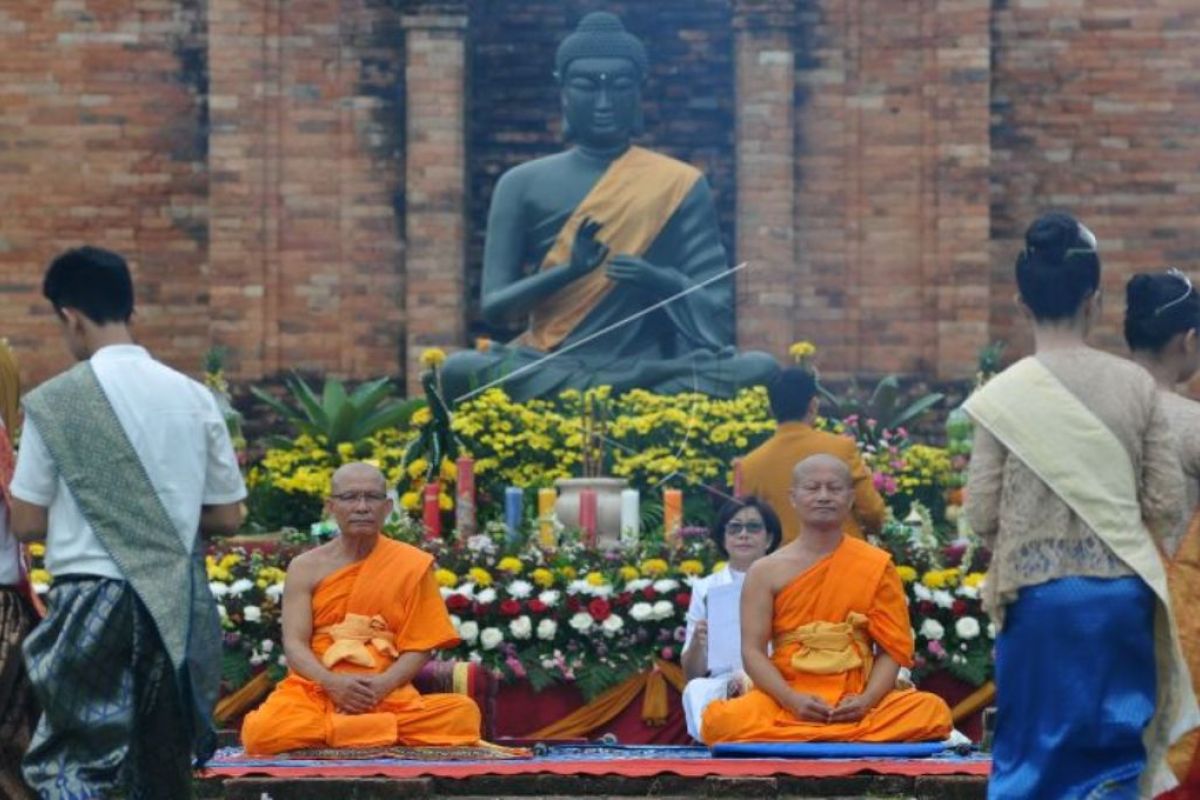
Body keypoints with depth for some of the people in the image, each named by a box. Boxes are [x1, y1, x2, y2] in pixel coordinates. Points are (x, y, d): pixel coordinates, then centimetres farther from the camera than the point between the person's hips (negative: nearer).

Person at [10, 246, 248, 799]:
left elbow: (27, 523, -3)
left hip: (93, 599, -4)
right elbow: (228, 518, 9)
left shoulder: (55, 401, -6)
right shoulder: (194, 398, 5)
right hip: (178, 605, 4)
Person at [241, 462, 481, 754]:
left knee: (463, 713, -29)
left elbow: (419, 647, 2)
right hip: (315, 690, 0)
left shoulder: (411, 565, 6)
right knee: (261, 732, -33)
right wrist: (332, 682, -20)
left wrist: (382, 685, -16)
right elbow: (295, 644, 0)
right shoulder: (306, 567, 7)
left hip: (388, 696, 0)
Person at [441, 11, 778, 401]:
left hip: (649, 372, 0)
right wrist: (569, 270, -16)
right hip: (548, 370, 0)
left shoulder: (679, 185, 7)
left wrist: (663, 283, -19)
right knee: (460, 370, -32)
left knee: (761, 370, -28)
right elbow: (493, 307, 3)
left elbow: (717, 312, 3)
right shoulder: (523, 185, 7)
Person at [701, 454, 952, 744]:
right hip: (785, 702, -1)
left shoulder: (877, 566, 9)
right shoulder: (766, 571, 7)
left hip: (856, 706, 1)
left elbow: (892, 648, 6)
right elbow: (753, 651, 0)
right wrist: (792, 700, -17)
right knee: (722, 721, -33)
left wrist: (867, 700, -14)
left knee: (933, 711, -29)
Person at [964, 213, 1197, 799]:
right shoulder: (1136, 386, -3)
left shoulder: (1002, 395, -7)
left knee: (1034, 752, 9)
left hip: (1038, 593, -1)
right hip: (1121, 591, 1)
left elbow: (982, 514, -5)